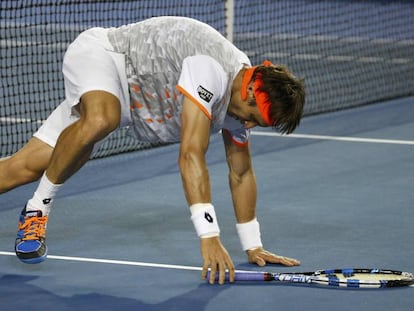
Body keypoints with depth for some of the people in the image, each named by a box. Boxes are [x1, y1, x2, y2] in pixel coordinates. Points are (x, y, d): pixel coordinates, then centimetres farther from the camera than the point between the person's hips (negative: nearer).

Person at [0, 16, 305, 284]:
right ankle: (37, 210, -20)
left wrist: (254, 247, 6)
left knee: (26, 168, -5)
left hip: (129, 96, 8)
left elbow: (241, 173, 7)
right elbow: (191, 156, -39)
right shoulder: (211, 70, -35)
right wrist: (210, 238, -41)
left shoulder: (245, 100, -6)